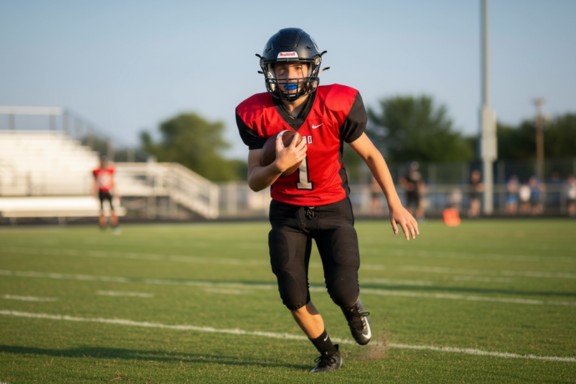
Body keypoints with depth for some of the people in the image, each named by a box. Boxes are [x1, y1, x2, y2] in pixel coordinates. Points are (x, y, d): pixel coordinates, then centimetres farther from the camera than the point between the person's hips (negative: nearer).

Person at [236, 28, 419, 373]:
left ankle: (353, 306, 26)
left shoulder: (335, 105, -18)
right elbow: (254, 181, -10)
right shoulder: (258, 115, -14)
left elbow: (370, 154, -4)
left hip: (332, 208, -2)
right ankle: (329, 353, 22)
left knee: (342, 288, -15)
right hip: (287, 212, 2)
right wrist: (278, 166, -33)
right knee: (293, 295, -6)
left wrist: (395, 204, -2)